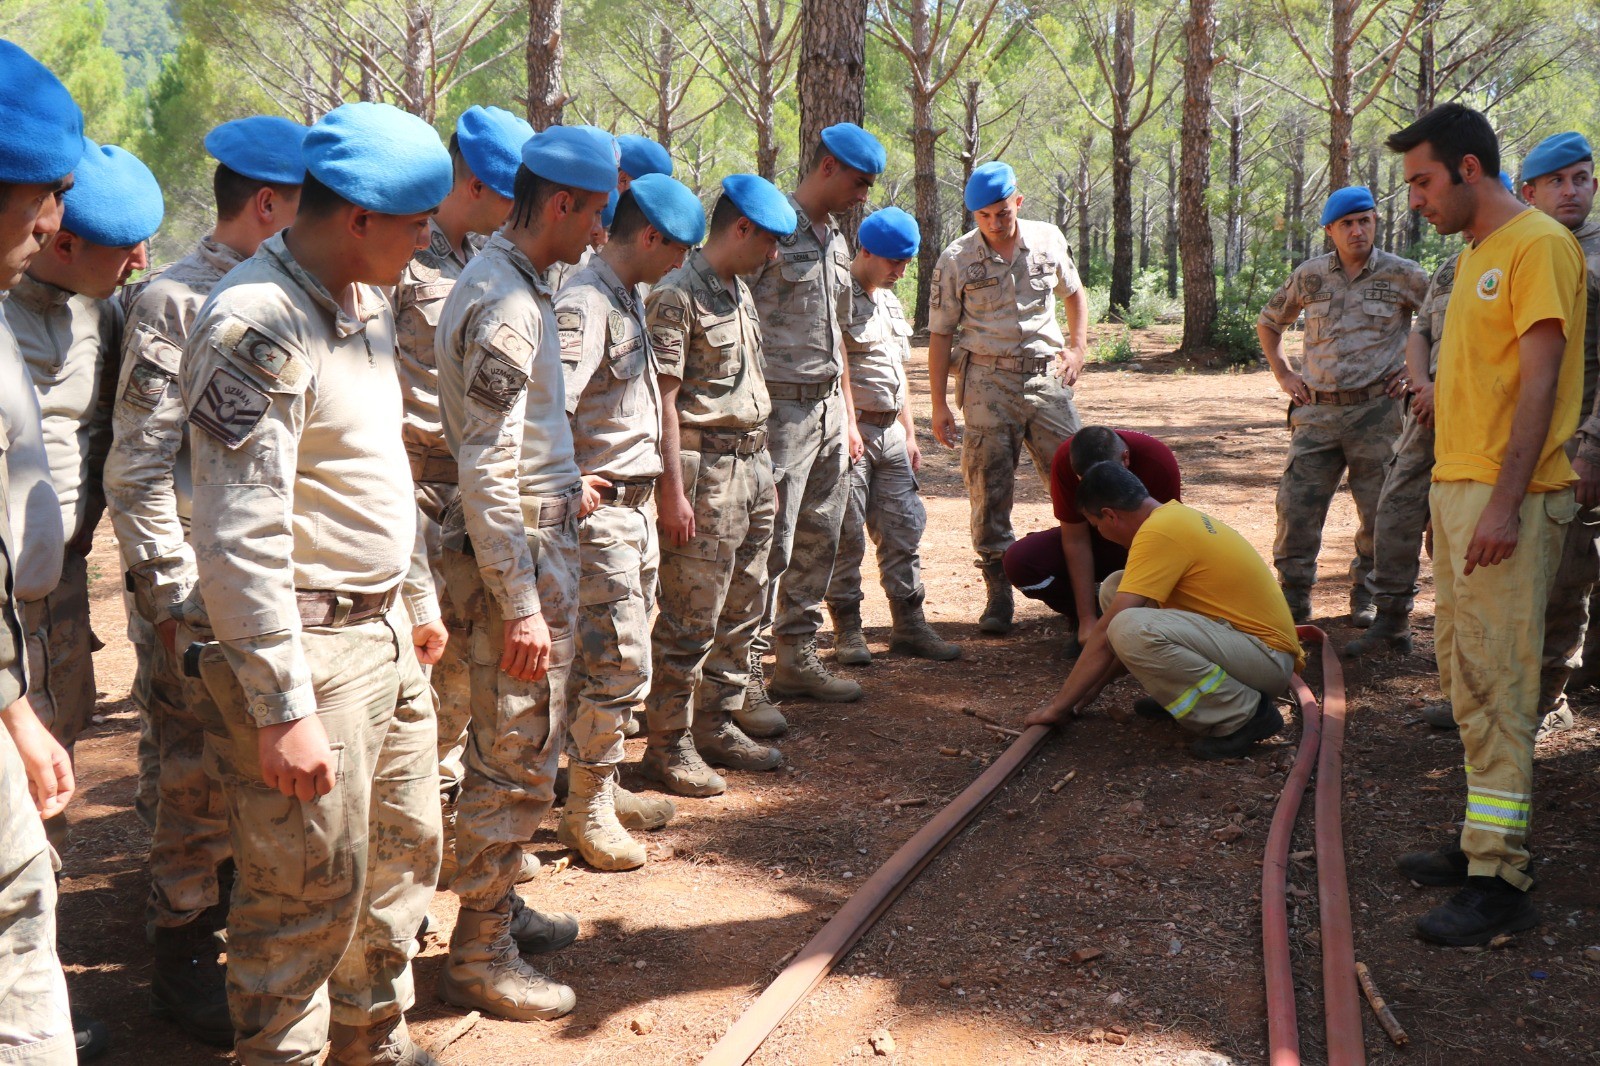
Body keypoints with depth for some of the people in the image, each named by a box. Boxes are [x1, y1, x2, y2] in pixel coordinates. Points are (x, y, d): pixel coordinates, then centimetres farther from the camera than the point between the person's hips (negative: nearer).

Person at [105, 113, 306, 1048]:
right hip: (202, 593, -6)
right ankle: (185, 952, 21)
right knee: (200, 777, 4)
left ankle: (237, 910, 32)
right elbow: (139, 472, -13)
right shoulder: (175, 301, -10)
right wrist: (179, 604, -16)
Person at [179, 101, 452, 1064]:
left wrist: (416, 597, 22)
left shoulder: (369, 304, 9)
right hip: (309, 648, -9)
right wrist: (284, 709, -23)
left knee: (406, 850, 19)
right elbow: (241, 538, -24)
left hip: (383, 633, 9)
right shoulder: (256, 325, -21)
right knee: (311, 889, 3)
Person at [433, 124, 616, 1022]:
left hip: (544, 536, 10)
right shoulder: (505, 303, -20)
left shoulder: (516, 285, 12)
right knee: (516, 756, -1)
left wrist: (562, 486, 28)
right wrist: (520, 604, -23)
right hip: (520, 548, -10)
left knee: (529, 741, 20)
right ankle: (480, 955, 12)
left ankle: (500, 902, 35)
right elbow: (486, 471, -24)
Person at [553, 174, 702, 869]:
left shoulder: (631, 298, 12)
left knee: (618, 658, 16)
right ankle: (587, 811, 8)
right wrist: (571, 482, -18)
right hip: (602, 507, -9)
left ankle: (602, 786, 29)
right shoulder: (587, 305, -19)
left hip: (636, 503, 10)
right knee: (621, 663, -5)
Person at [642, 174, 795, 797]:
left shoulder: (741, 293, 16)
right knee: (691, 618, -4)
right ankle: (668, 744, 6)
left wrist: (764, 473, 18)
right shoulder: (677, 295, -12)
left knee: (740, 611, 14)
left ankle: (716, 726, 25)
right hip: (706, 469, -9)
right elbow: (663, 398, -16)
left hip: (752, 465, 9)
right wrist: (674, 490, -19)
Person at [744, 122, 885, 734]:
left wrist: (849, 417, 21)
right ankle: (746, 678, 0)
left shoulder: (835, 241, 17)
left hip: (827, 409, 8)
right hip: (781, 408, -8)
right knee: (770, 548, -7)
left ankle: (797, 660, 22)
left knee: (818, 542, 12)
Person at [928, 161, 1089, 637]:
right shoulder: (956, 259, -4)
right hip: (988, 383, -2)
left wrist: (1077, 348, 8)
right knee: (989, 493, 0)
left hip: (1047, 378, 2)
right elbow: (940, 334, 0)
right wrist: (940, 405, -3)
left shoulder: (1048, 240, 4)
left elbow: (1074, 294, 22)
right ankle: (998, 594, 10)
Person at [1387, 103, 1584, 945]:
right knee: (1465, 677, 13)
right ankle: (1483, 842, 22)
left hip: (1506, 501, -10)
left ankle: (1500, 882, -5)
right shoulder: (1474, 255, 18)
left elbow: (1539, 380, -17)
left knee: (1495, 685, -9)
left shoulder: (1539, 246, -11)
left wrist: (1505, 501, -23)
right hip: (1456, 487, 10)